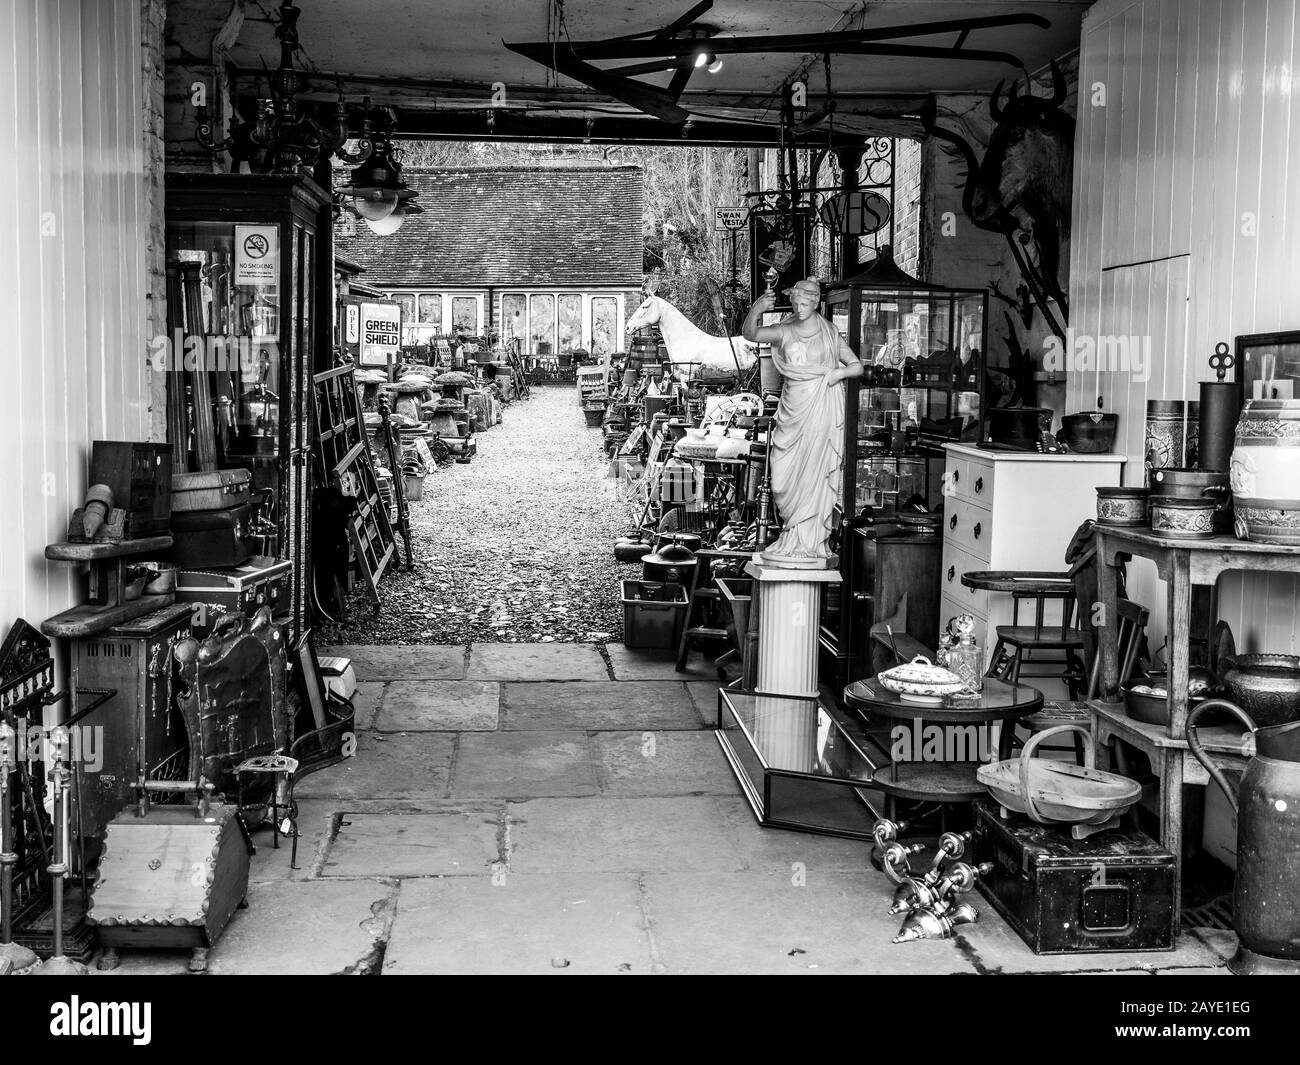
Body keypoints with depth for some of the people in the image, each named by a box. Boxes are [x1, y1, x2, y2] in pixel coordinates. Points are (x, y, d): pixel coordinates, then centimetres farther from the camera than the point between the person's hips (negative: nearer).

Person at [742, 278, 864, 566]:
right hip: (791, 413, 3)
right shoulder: (784, 332, 4)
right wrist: (756, 310, -30)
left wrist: (839, 373, -14)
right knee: (783, 479, 4)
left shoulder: (828, 334, 0)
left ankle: (807, 545, 6)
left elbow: (858, 367, 6)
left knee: (811, 478, -1)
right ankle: (795, 537, 20)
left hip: (819, 412, -3)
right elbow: (749, 334, -12)